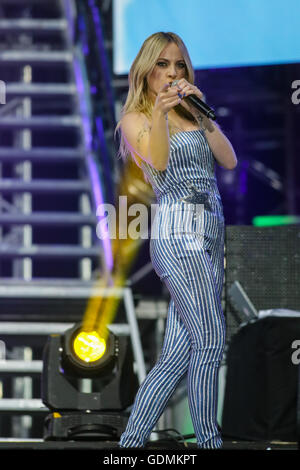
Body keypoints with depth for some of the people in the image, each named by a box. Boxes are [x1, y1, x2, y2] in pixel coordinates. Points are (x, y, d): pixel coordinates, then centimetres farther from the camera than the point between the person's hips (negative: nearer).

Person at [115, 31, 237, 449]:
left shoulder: (193, 114, 19)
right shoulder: (135, 120, 4)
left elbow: (229, 161, 6)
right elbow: (158, 163, -14)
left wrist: (203, 111, -2)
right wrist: (159, 114, -28)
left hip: (210, 236, 6)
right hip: (179, 231, -6)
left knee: (178, 355, 1)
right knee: (210, 341, -14)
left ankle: (131, 444, 3)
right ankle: (209, 442, -9)